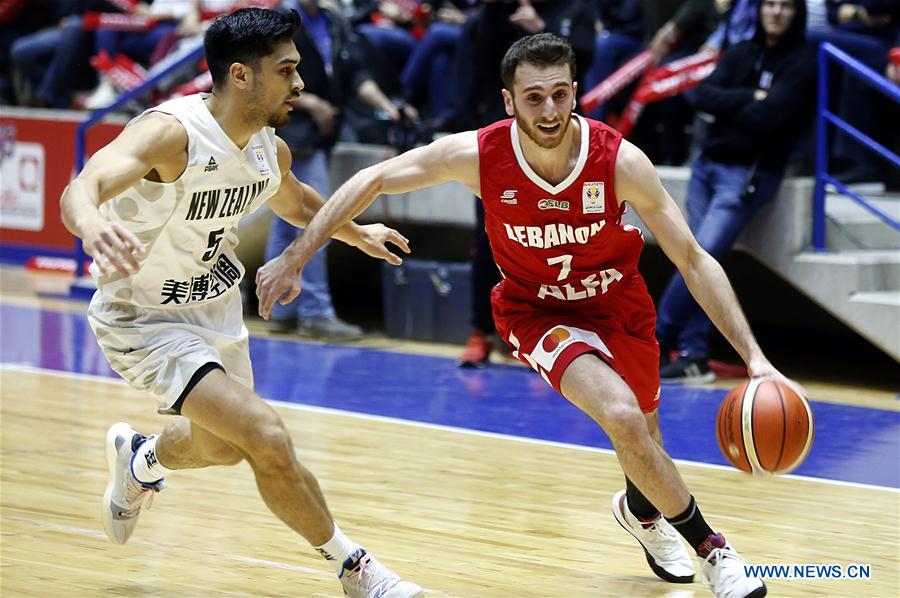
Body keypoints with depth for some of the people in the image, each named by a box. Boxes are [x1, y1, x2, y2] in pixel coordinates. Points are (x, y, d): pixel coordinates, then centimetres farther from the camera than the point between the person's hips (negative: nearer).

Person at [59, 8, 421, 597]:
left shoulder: (270, 150, -8)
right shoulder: (171, 132, -32)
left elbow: (294, 200, 18)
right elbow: (82, 187, -51)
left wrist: (359, 234, 30)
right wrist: (90, 223, -73)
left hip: (216, 304, 8)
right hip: (144, 320, -8)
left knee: (226, 446, 28)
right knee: (269, 439, -21)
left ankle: (139, 462, 61)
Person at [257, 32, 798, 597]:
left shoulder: (620, 160, -28)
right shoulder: (479, 154, -27)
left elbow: (694, 261, -21)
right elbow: (373, 180, -14)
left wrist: (755, 357, -27)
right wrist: (295, 258, -16)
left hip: (619, 302, 2)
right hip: (538, 311, -2)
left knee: (645, 439, 21)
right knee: (623, 417, -27)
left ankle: (640, 509, 59)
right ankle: (710, 548, -6)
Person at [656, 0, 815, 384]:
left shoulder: (803, 63, -4)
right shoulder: (741, 54, 13)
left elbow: (766, 117, -15)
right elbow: (703, 96, 0)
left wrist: (725, 106, -2)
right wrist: (749, 98, -12)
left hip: (749, 175, -6)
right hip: (708, 165, 6)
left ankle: (653, 343, -4)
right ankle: (694, 357, 2)